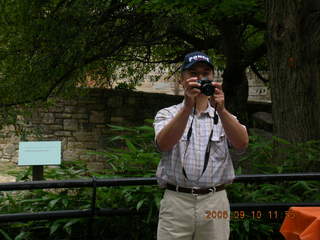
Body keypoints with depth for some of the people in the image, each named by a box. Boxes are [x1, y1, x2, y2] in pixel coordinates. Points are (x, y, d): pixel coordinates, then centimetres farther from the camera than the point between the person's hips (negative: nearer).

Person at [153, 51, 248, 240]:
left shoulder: (225, 116, 13)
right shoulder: (167, 115, 8)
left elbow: (242, 143, -8)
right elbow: (164, 144, -14)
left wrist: (221, 110, -23)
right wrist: (187, 106, -25)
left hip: (215, 202, 2)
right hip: (176, 201, -1)